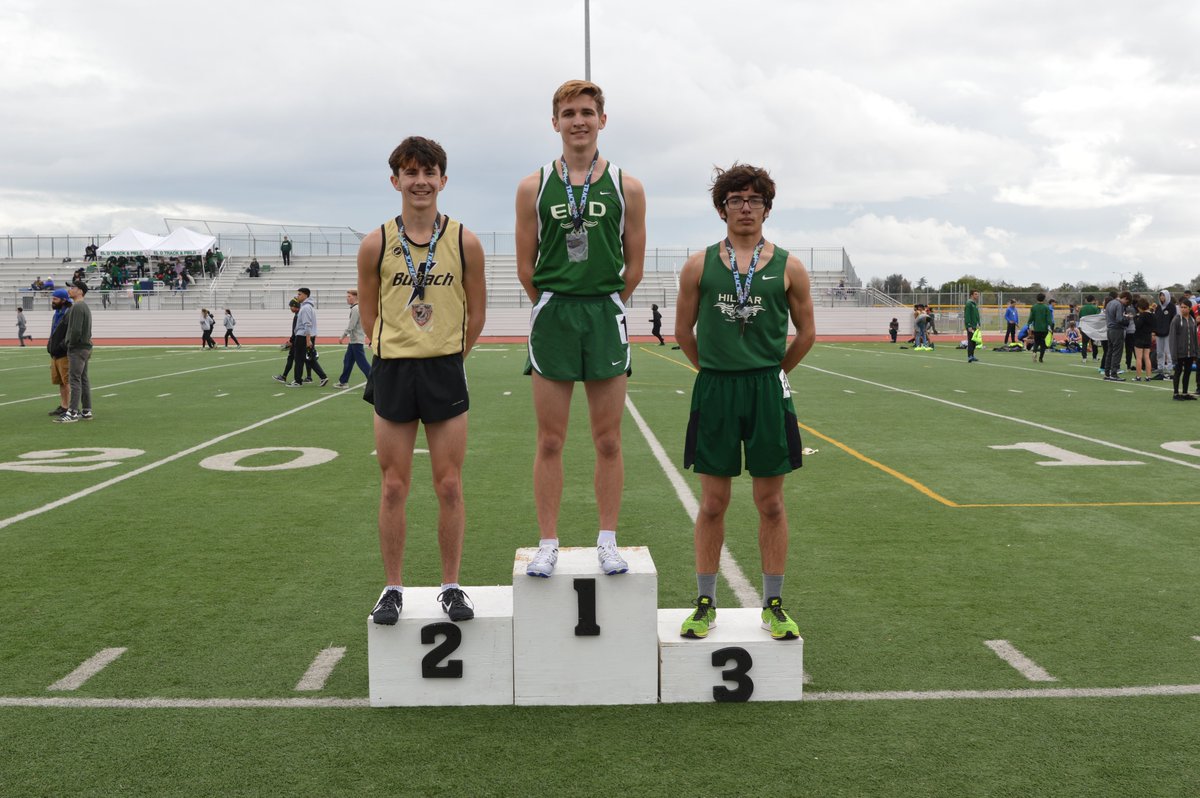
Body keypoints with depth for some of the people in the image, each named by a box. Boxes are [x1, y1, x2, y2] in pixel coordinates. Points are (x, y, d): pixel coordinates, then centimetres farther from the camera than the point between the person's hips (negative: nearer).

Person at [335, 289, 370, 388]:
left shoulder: (355, 309, -15)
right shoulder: (356, 308, 15)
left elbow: (350, 326, -19)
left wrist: (342, 337, -11)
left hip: (356, 340, -10)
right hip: (353, 340, 10)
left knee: (361, 362, -8)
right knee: (347, 361, 13)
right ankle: (343, 381, 18)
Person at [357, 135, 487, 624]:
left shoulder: (464, 242, -1)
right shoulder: (376, 244, 0)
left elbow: (476, 313, 6)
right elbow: (369, 312, 8)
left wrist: (447, 358, 6)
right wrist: (398, 355, 6)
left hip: (446, 372, 0)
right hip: (393, 372, 0)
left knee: (449, 486, 4)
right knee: (394, 487, 5)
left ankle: (451, 588, 16)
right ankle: (393, 589, 16)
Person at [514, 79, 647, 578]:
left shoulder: (626, 188, 4)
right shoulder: (534, 187, 5)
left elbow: (634, 265, 7)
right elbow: (525, 265, 8)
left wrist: (602, 307, 9)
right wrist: (555, 309, 10)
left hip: (606, 315, 0)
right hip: (551, 315, 0)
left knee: (608, 442, 5)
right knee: (549, 442, 3)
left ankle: (607, 542, 15)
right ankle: (547, 544, 12)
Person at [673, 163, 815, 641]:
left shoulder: (787, 267, 2)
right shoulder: (699, 266, 3)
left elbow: (806, 334, 10)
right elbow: (684, 330, 11)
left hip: (768, 391, 0)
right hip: (714, 392, 0)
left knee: (770, 502, 6)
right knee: (712, 503, 6)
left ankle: (774, 605, 18)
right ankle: (705, 603, 18)